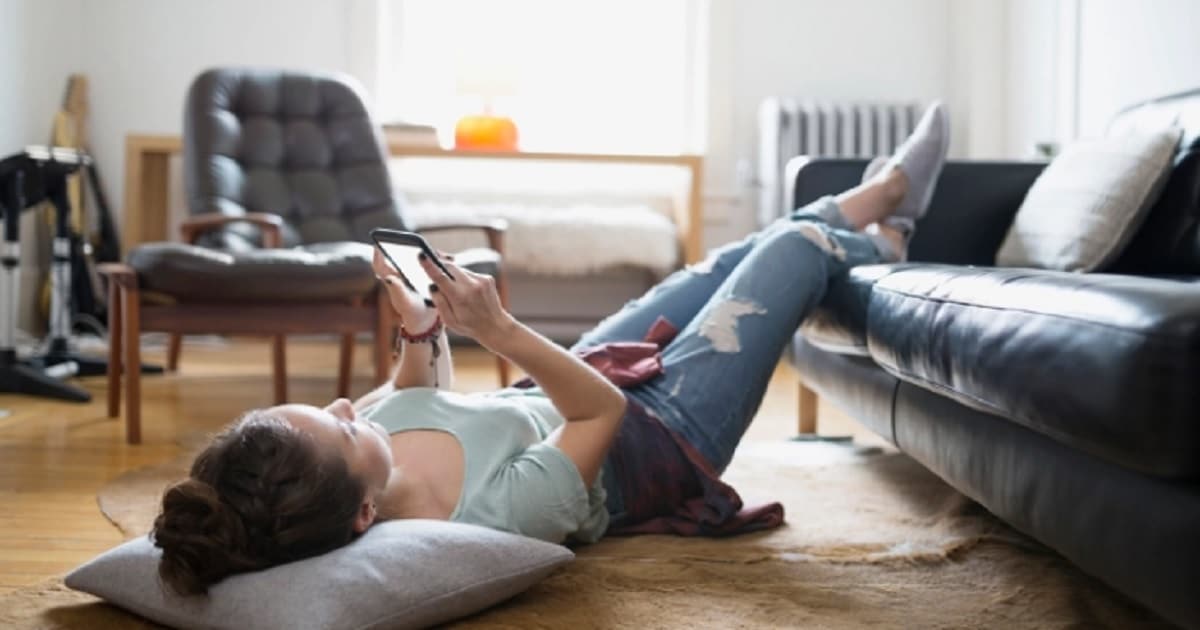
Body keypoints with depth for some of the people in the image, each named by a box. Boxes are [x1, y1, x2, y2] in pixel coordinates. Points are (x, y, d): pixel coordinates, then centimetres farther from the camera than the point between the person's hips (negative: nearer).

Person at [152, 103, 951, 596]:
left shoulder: (340, 452, -28)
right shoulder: (488, 517, -48)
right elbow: (603, 409, -32)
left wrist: (419, 330, -19)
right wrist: (499, 330, -39)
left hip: (544, 399, 6)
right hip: (656, 439, -6)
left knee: (736, 258, 22)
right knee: (795, 249, 8)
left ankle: (857, 210, 56)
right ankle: (876, 241, 48)